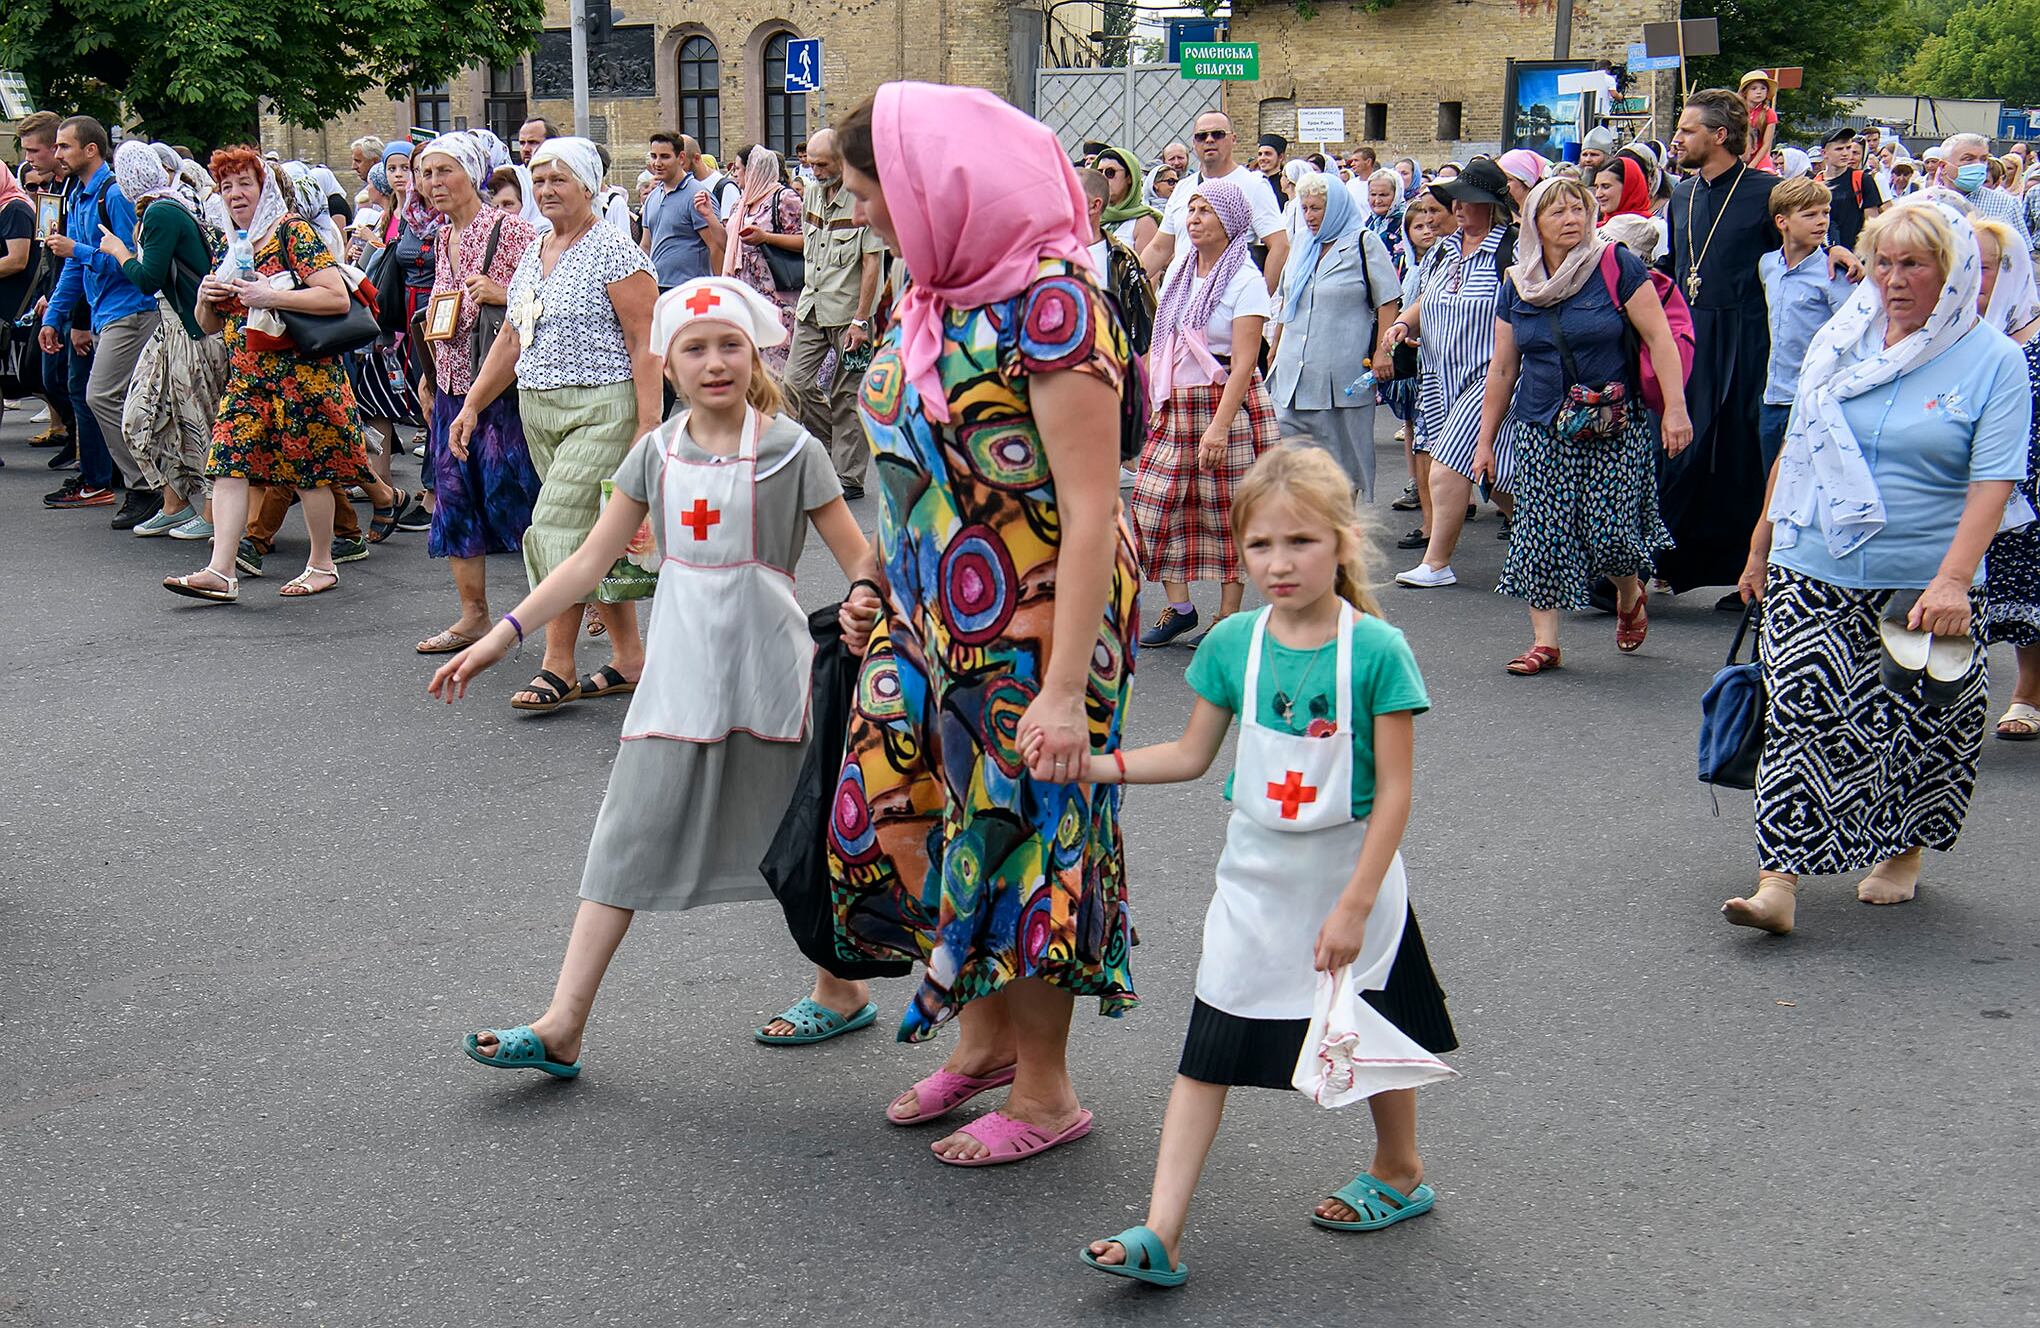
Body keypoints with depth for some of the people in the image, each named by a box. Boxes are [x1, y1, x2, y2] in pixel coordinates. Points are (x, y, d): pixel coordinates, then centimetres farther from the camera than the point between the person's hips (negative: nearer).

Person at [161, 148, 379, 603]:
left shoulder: (292, 231, -8)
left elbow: (338, 297, -19)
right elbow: (209, 326, 22)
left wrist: (270, 296, -22)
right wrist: (206, 298, -1)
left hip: (301, 372, -7)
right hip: (246, 374, 7)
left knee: (310, 468, 3)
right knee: (228, 462, -6)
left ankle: (322, 565, 18)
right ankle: (221, 572, -10)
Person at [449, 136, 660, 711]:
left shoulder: (615, 254, -9)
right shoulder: (531, 257, 15)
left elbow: (645, 346, -13)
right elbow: (512, 340, 20)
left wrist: (648, 429, -19)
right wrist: (472, 404, 13)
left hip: (601, 410, -8)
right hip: (538, 413, 8)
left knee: (558, 528, -13)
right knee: (596, 538, 10)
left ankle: (558, 668, -7)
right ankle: (629, 662, 17)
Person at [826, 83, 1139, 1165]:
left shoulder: (1049, 301, -19)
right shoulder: (932, 296, 7)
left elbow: (1090, 509, -22)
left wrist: (1066, 684, -25)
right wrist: (879, 590, 16)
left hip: (1029, 626, -8)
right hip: (928, 619, 8)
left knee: (1020, 832, 3)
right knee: (905, 817, 13)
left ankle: (1044, 1094, 21)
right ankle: (985, 1037, 34)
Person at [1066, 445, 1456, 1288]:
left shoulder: (1376, 650, -16)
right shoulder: (1232, 643, -5)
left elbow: (1395, 790, -15)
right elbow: (1192, 755, 7)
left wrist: (1354, 904, -18)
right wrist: (1098, 767, -6)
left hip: (1352, 876, -3)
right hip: (1256, 879, 3)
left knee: (1373, 1035, 16)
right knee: (1207, 1052, 0)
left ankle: (1398, 1174, 43)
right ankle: (1159, 1234, 0)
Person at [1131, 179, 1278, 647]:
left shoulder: (1245, 280, -9)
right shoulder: (1178, 271, 11)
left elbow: (1243, 363, -16)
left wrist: (1220, 426, -24)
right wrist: (1155, 401, 12)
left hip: (1228, 404, -7)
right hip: (1176, 405, 7)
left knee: (1228, 514, 0)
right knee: (1155, 502, 0)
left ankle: (1227, 617, 10)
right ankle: (1178, 608, 11)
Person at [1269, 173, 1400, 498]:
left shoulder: (1364, 243, -3)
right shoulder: (1302, 243, 16)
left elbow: (1388, 301, -5)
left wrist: (1382, 351, -12)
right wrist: (1275, 346, 25)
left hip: (1343, 375, -5)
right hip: (1294, 369, 6)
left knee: (1341, 454, 1)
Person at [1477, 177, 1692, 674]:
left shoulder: (1616, 266, -6)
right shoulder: (1517, 285, 7)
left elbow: (1659, 339, -7)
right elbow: (1502, 369, 13)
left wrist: (1675, 407, -14)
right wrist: (1485, 440, 14)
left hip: (1615, 427, -3)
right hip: (1542, 429, 4)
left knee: (1609, 531, -7)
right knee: (1541, 534, -3)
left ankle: (1631, 594, 28)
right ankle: (1544, 641, 6)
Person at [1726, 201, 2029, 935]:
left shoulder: (1994, 360, -5)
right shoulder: (1839, 343, 6)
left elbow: (1991, 483, -12)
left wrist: (1954, 580, -23)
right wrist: (1761, 548, 17)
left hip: (1921, 587, -2)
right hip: (1814, 574, 2)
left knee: (1915, 726, 9)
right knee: (1801, 715, -7)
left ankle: (1902, 854, 33)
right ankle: (1778, 884, -8)